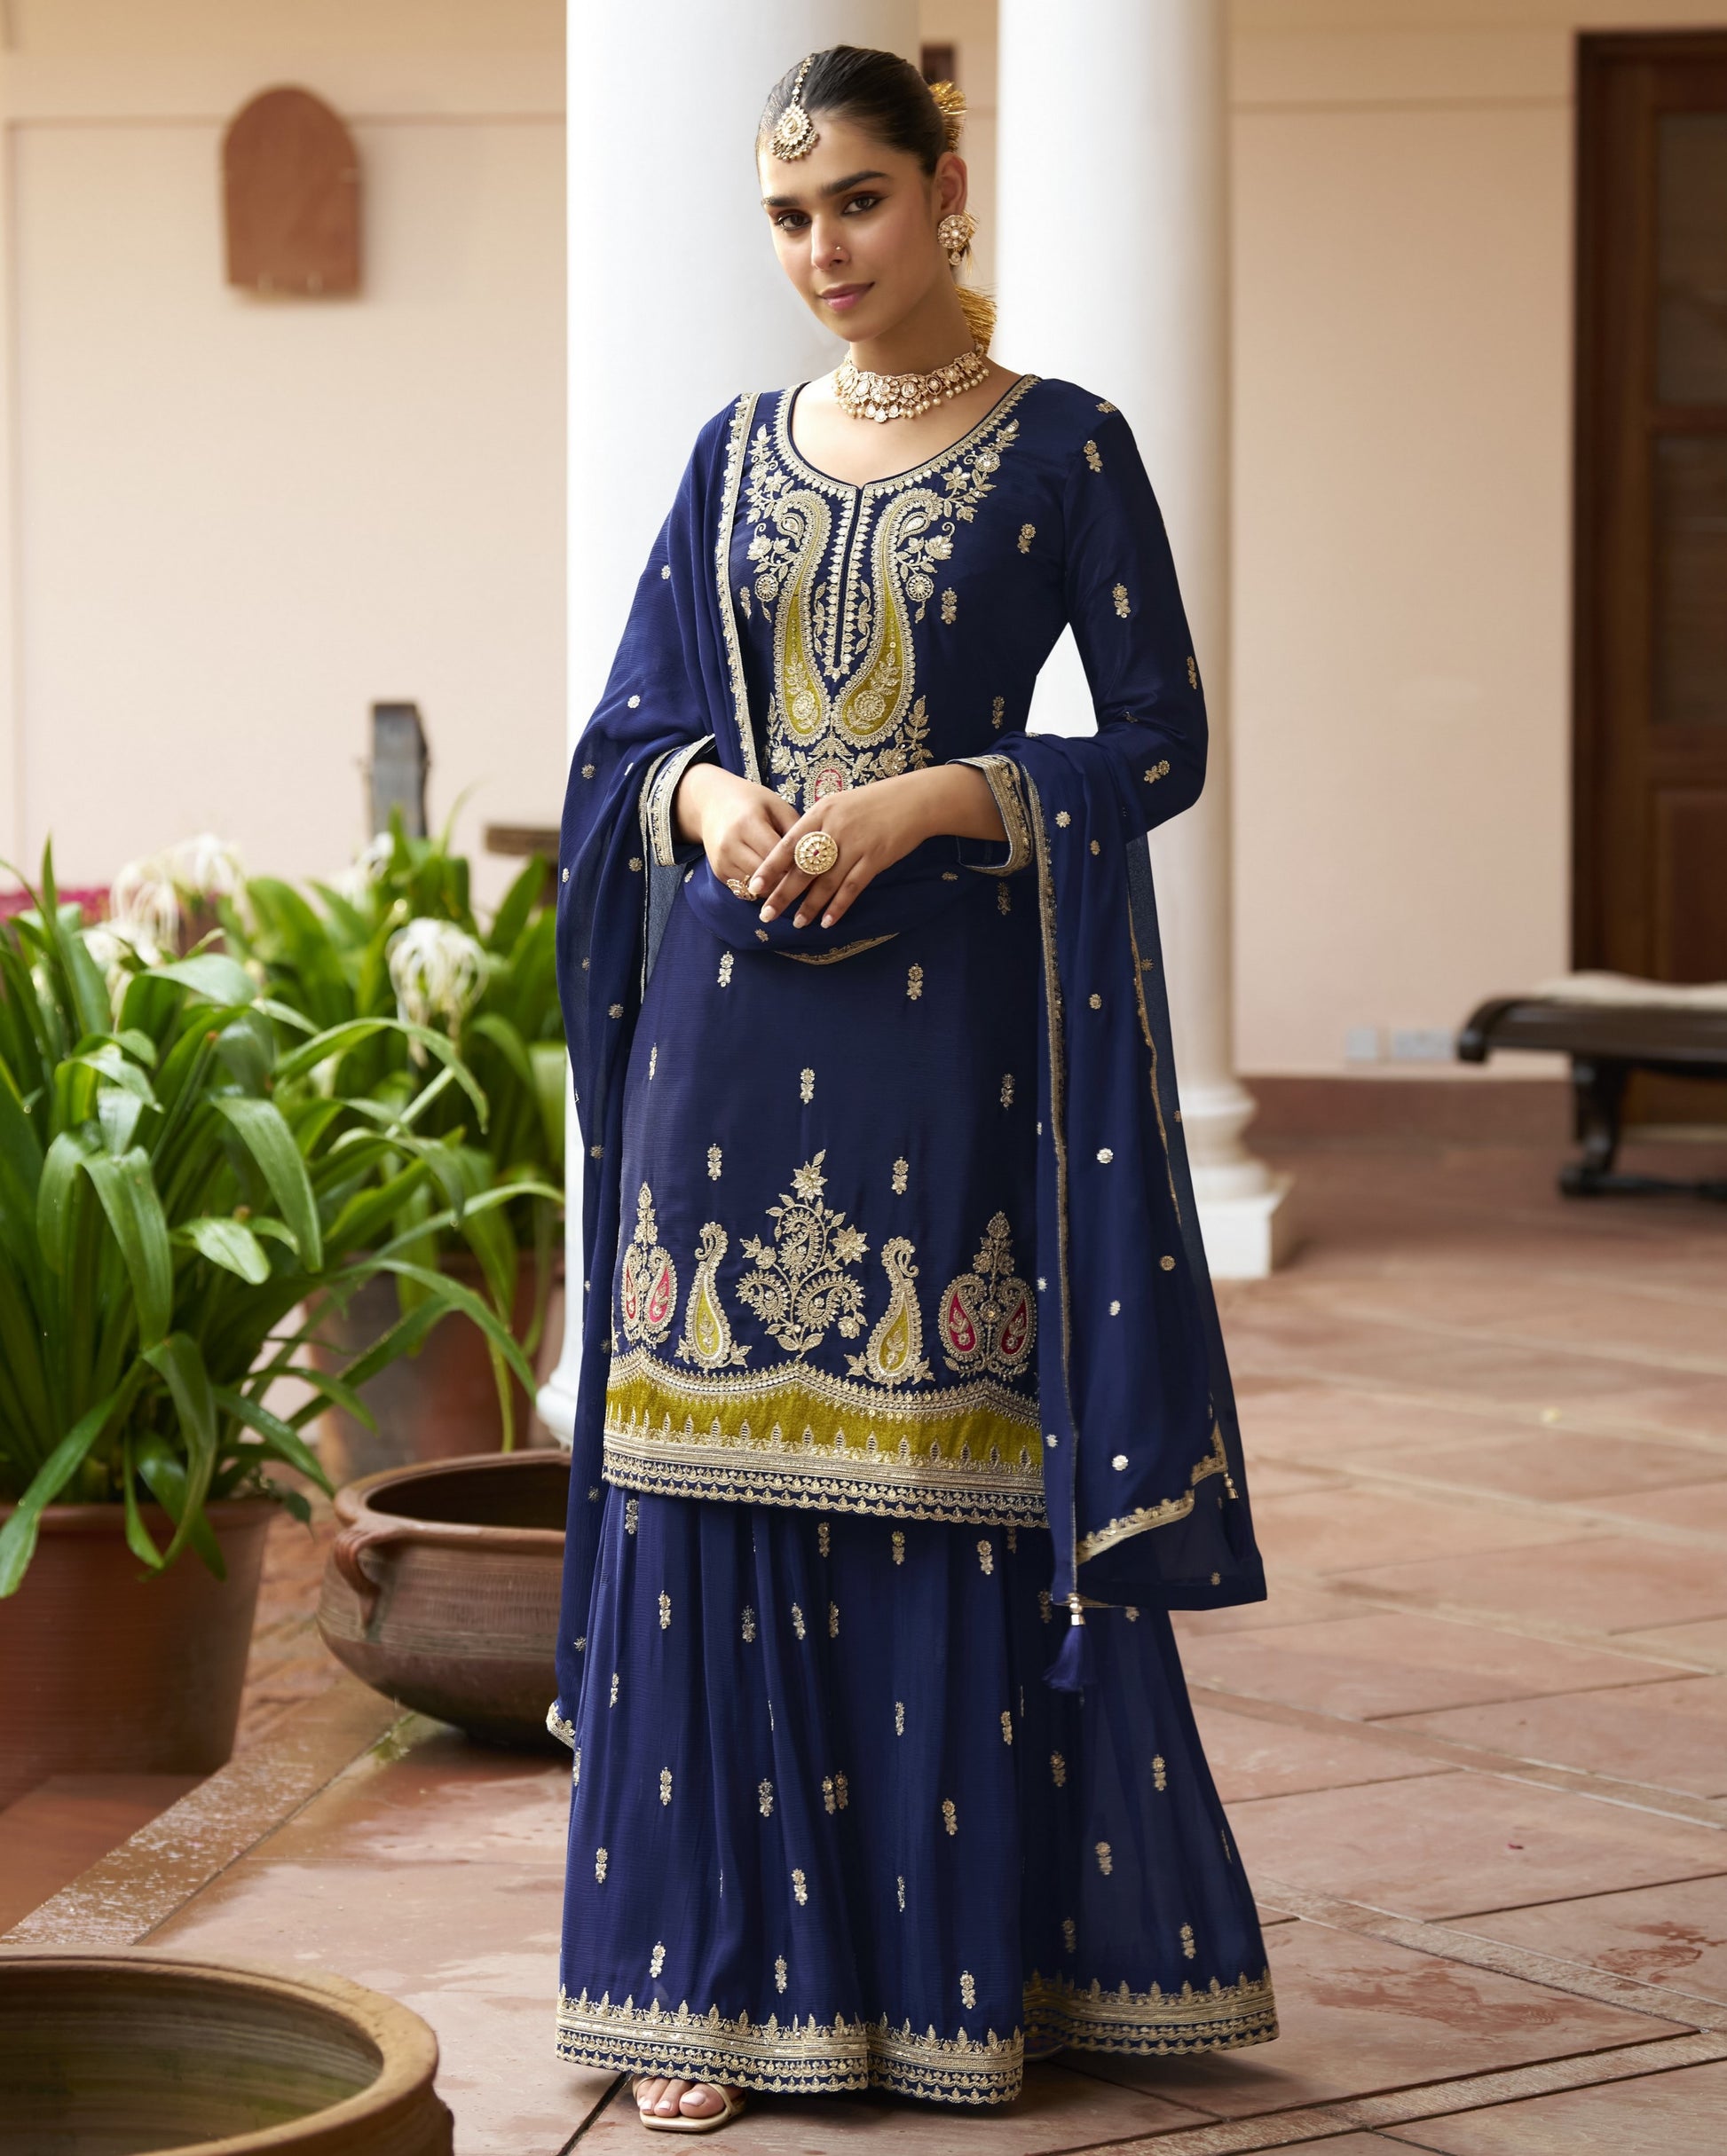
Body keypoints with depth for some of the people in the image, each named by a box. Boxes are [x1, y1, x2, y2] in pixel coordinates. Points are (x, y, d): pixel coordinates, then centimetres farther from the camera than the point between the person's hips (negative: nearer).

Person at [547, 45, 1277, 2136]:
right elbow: (627, 728, 13)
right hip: (730, 1022, 3)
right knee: (715, 1487, 1)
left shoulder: (1065, 448, 2)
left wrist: (922, 806, -14)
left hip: (953, 1021, -3)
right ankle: (722, 1978, 8)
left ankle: (966, 1967, 11)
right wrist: (711, 800, -9)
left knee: (960, 1487, -1)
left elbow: (1160, 743, -2)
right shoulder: (738, 455, 13)